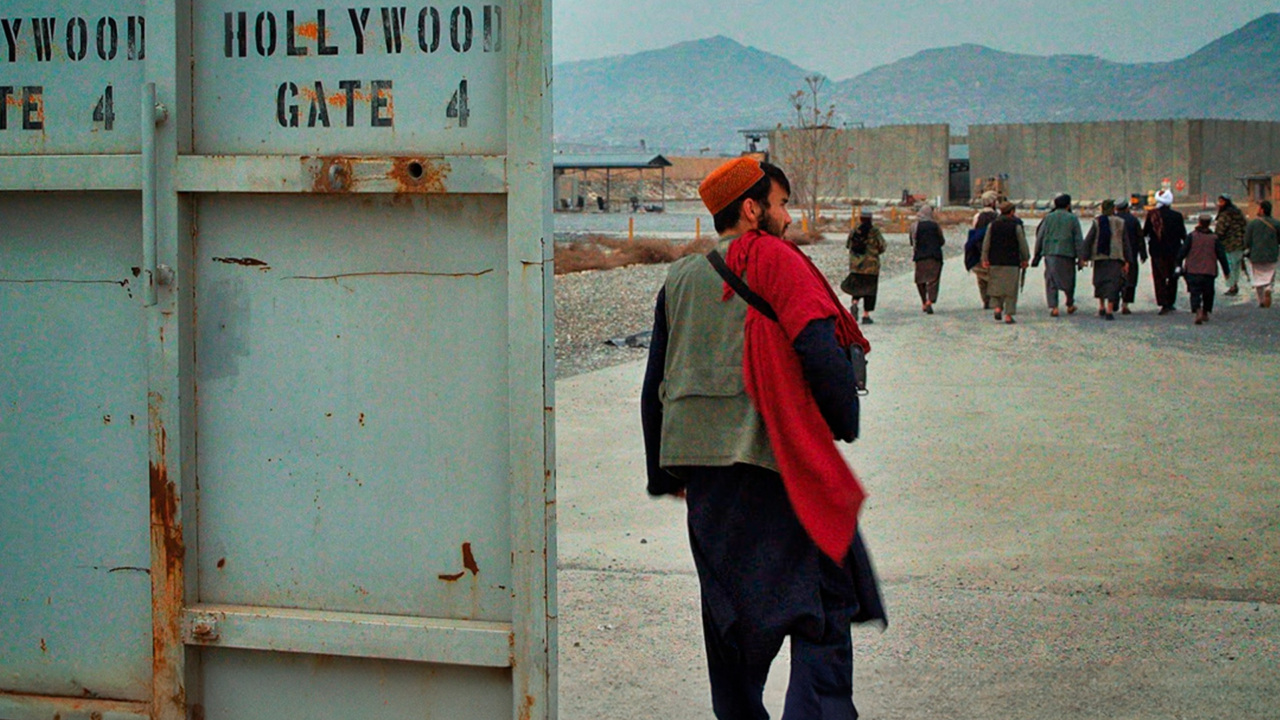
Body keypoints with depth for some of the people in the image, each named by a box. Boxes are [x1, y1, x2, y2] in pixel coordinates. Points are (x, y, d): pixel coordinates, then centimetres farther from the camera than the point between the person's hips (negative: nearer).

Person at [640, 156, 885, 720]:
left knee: (728, 600, 16)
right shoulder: (776, 261, -4)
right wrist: (846, 422, -2)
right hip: (770, 454, -6)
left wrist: (664, 473, 23)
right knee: (821, 601, -4)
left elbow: (655, 385, 17)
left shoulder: (680, 277, 15)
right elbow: (820, 350, -15)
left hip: (696, 459, 7)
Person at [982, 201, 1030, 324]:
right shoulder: (1016, 226, -6)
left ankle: (997, 307, -2)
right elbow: (1023, 244, -3)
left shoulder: (992, 225, 2)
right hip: (1012, 262, -3)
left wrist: (985, 259, 6)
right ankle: (1008, 315, -1)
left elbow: (986, 243, 2)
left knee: (996, 285, 16)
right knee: (1011, 288, 2)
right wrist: (1025, 259, 8)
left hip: (995, 261, 3)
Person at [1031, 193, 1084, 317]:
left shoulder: (1048, 217, 5)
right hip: (1067, 254, -1)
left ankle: (1053, 307, -7)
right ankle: (1070, 305, 28)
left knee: (1051, 281, 3)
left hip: (1050, 253, 1)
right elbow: (1079, 239, -1)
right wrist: (1081, 258, 2)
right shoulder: (1073, 218, 0)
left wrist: (1037, 254, 12)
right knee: (1068, 280, 16)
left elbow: (1040, 237, 5)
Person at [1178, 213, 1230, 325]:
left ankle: (1198, 311, -24)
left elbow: (1183, 251, -5)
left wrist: (1178, 264, 7)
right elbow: (1221, 255, 3)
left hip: (1193, 270, -2)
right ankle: (1205, 313, 24)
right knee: (1208, 293, 18)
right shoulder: (1214, 238, 0)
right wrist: (1226, 270, 11)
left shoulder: (1191, 236, -4)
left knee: (1195, 293, -2)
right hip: (1209, 271, 2)